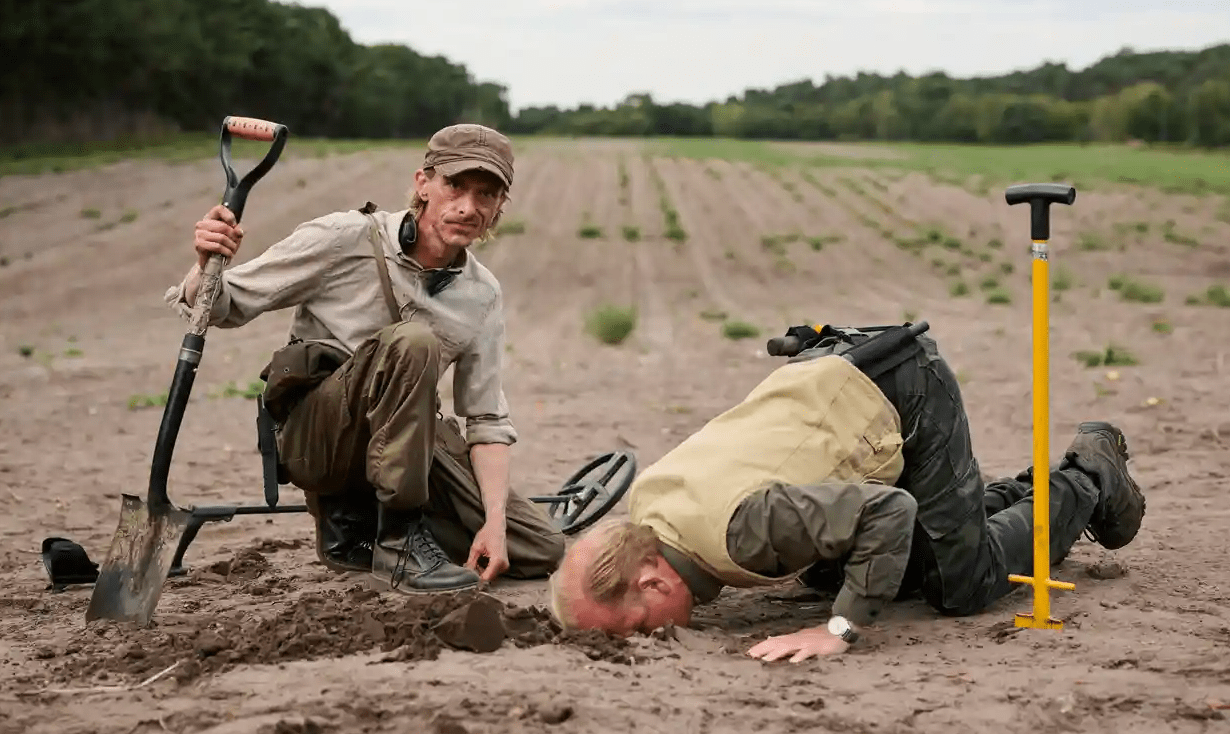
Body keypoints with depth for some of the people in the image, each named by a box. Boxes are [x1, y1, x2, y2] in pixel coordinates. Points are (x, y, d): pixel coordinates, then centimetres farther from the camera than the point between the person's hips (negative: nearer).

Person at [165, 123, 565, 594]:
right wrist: (206, 267, -31)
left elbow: (487, 418, 4)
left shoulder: (484, 297, 3)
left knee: (541, 551, -4)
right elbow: (220, 307, -7)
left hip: (398, 441, 6)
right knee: (412, 341, -34)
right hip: (312, 432, -5)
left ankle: (358, 525, 8)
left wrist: (494, 519, -10)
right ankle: (398, 538, -24)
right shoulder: (345, 240, -12)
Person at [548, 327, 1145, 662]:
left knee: (962, 588, 0)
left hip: (904, 389, -8)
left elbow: (888, 510, -37)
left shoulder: (738, 525, -40)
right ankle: (1025, 494, 38)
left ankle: (1088, 479, 24)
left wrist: (841, 629, -36)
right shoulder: (642, 503, -12)